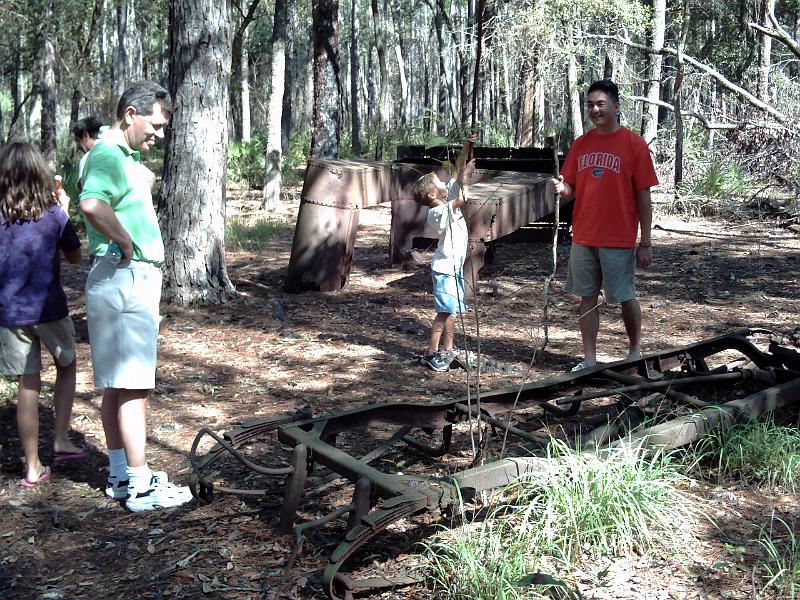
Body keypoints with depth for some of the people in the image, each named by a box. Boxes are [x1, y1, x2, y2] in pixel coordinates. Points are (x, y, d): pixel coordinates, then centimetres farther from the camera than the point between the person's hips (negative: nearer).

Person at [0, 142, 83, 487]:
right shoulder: (54, 214, -7)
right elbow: (75, 257, 5)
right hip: (49, 308, -1)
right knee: (66, 367, 23)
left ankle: (33, 467, 13)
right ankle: (61, 439, 17)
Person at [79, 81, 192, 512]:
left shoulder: (126, 156, 17)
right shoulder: (107, 155, -15)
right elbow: (92, 204, -35)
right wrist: (126, 244, -22)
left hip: (136, 279, 10)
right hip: (124, 280, -10)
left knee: (117, 384, 13)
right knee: (133, 385, -6)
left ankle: (121, 474, 22)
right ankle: (140, 486, 0)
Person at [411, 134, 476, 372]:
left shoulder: (447, 197, 5)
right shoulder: (436, 213, -20)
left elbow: (459, 171, 7)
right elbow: (459, 202, -36)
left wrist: (466, 147, -2)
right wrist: (463, 180, -27)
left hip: (455, 266, 9)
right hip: (445, 268, -9)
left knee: (452, 310, 15)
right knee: (444, 312, -7)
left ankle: (447, 350, 25)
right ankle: (431, 354, 0)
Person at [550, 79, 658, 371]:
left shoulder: (634, 144, -6)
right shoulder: (581, 144, 8)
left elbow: (643, 197, -6)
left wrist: (646, 242, -7)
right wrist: (562, 188, -13)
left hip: (619, 240, -4)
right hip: (583, 237, 4)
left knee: (625, 298, 7)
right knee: (587, 298, 8)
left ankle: (635, 351, 27)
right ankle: (589, 359, 17)